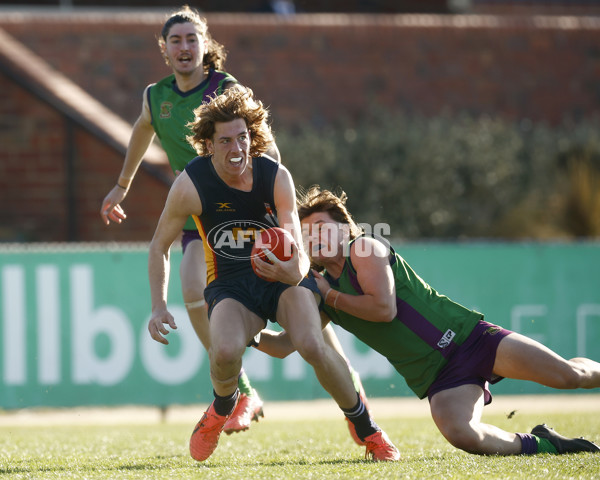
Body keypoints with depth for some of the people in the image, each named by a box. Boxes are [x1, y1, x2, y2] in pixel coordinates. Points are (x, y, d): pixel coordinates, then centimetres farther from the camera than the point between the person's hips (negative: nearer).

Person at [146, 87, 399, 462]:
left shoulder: (276, 177, -15)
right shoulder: (191, 184, -15)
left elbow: (297, 248, -17)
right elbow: (160, 245, -1)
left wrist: (295, 271, -42)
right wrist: (159, 306, -9)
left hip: (283, 276, 0)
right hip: (230, 283, 0)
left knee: (312, 344, -29)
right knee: (225, 351, -32)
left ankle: (367, 430, -5)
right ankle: (223, 407, 7)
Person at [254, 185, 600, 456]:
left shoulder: (365, 249, -4)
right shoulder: (321, 292, 14)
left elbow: (385, 308, -16)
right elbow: (285, 345, 16)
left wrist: (332, 297, -6)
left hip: (465, 334, -4)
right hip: (437, 378, 4)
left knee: (568, 375, -16)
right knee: (461, 435, -27)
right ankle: (540, 444, -5)